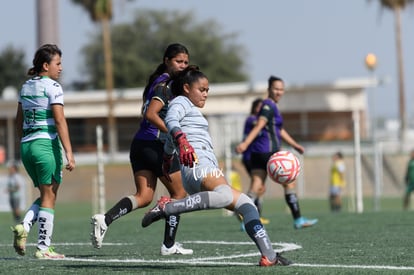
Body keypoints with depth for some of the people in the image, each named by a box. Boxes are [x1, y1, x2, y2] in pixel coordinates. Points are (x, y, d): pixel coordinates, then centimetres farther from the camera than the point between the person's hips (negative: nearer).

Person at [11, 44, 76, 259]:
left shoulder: (26, 87, 14)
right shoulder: (52, 87, -8)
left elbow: (19, 121, 18)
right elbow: (59, 121, -15)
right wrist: (69, 153, -17)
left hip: (26, 145, 7)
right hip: (47, 144, -7)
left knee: (46, 195, 17)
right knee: (49, 197, 0)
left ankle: (24, 226, -6)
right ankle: (43, 248, -1)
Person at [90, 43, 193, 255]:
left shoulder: (158, 81, 17)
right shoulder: (166, 85, -12)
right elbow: (151, 114, -23)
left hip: (140, 143, 8)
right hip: (157, 145, -8)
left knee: (143, 197, 0)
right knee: (179, 193, 8)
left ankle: (105, 219, -21)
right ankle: (169, 245, 10)